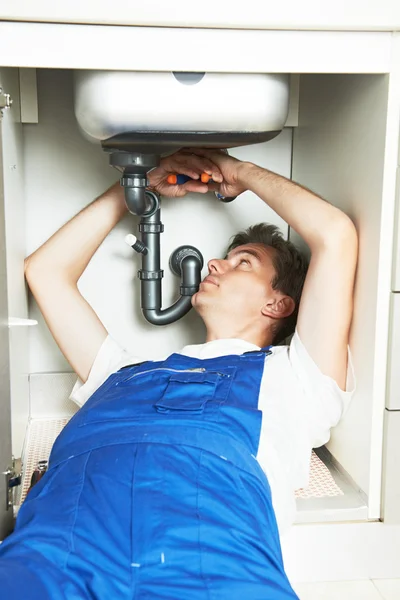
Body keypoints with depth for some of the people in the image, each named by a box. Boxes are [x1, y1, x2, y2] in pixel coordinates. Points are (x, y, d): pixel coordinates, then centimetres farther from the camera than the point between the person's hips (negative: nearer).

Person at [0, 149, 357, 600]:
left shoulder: (288, 374, 27)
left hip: (205, 557, -2)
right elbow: (45, 268, 44)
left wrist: (241, 173, 37)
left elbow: (336, 236, 22)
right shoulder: (128, 370, 37)